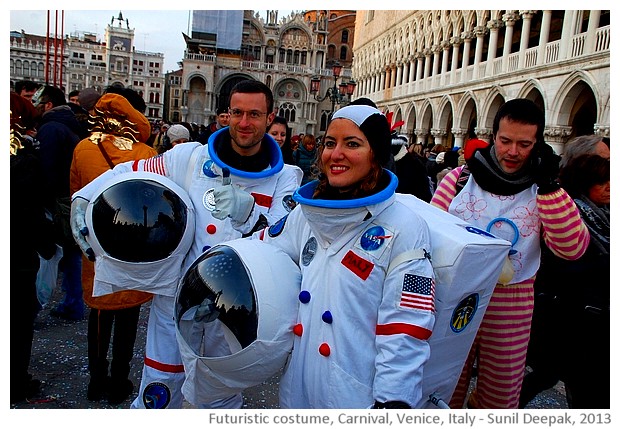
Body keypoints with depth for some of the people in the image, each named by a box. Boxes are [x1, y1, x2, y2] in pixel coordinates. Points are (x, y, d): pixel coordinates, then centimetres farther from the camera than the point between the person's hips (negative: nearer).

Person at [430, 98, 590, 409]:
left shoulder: (545, 192, 1)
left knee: (501, 398, 16)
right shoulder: (460, 178, -2)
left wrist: (548, 185, -17)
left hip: (510, 311, 1)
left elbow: (571, 248, -13)